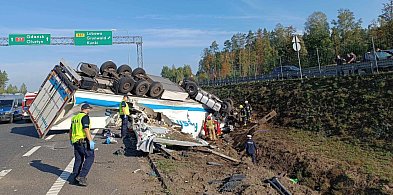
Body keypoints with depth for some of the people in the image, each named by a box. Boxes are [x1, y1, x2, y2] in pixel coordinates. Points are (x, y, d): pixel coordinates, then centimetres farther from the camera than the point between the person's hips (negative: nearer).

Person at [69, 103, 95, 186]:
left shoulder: (74, 117, 17)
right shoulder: (85, 117, -10)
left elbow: (71, 130, 25)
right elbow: (86, 129, -20)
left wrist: (71, 140, 38)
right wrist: (91, 141, -22)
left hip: (75, 141, 9)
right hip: (83, 141, -9)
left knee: (78, 159, 14)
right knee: (90, 157, -3)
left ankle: (75, 178, 18)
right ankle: (81, 176, -9)